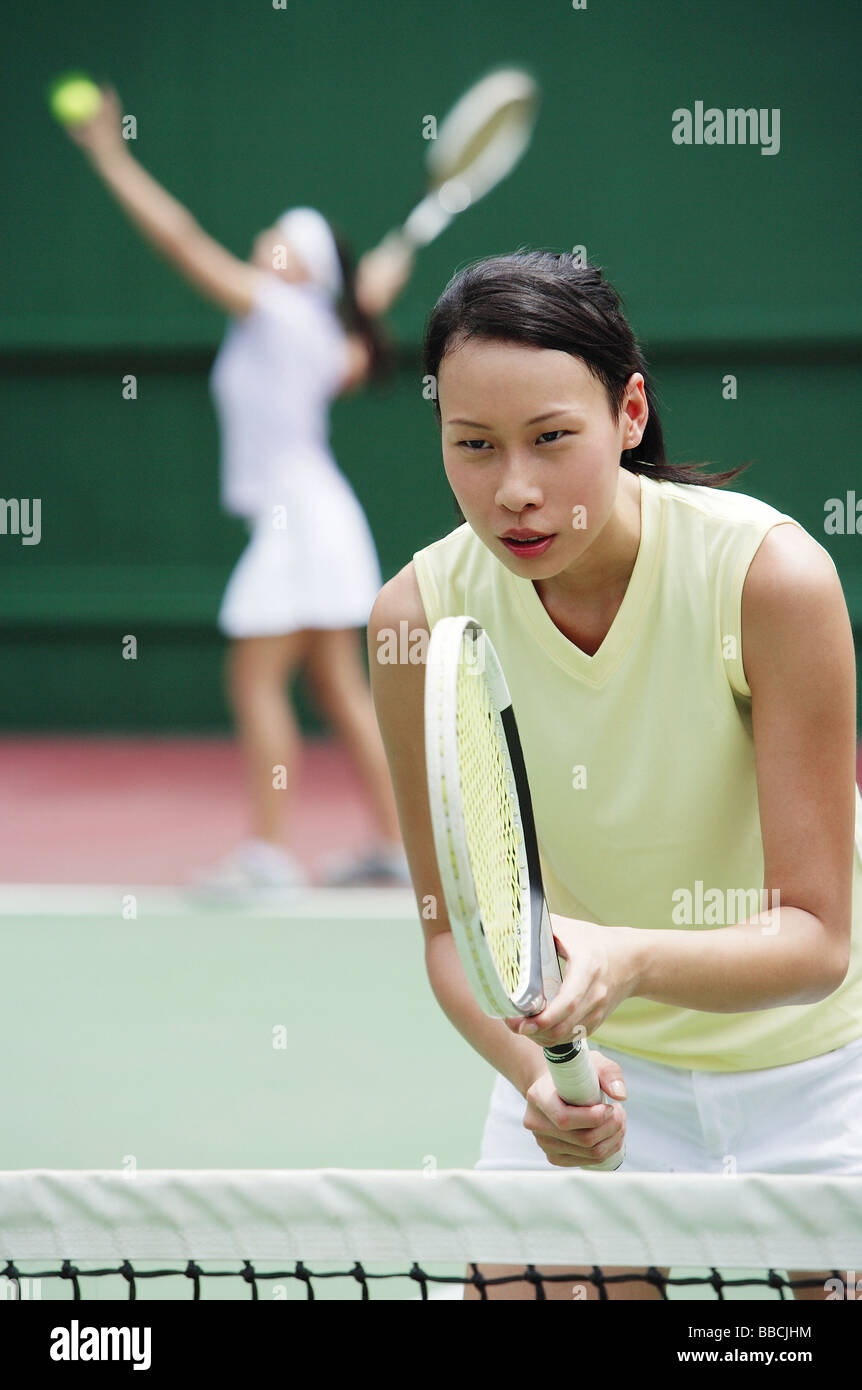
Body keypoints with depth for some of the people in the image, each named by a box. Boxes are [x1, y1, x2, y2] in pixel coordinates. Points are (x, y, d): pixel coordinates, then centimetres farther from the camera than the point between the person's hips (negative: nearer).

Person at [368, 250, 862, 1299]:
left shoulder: (773, 574, -23)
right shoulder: (417, 615, -15)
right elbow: (452, 928, -9)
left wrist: (629, 958, -42)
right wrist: (536, 1071, -29)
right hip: (593, 1086, 2)